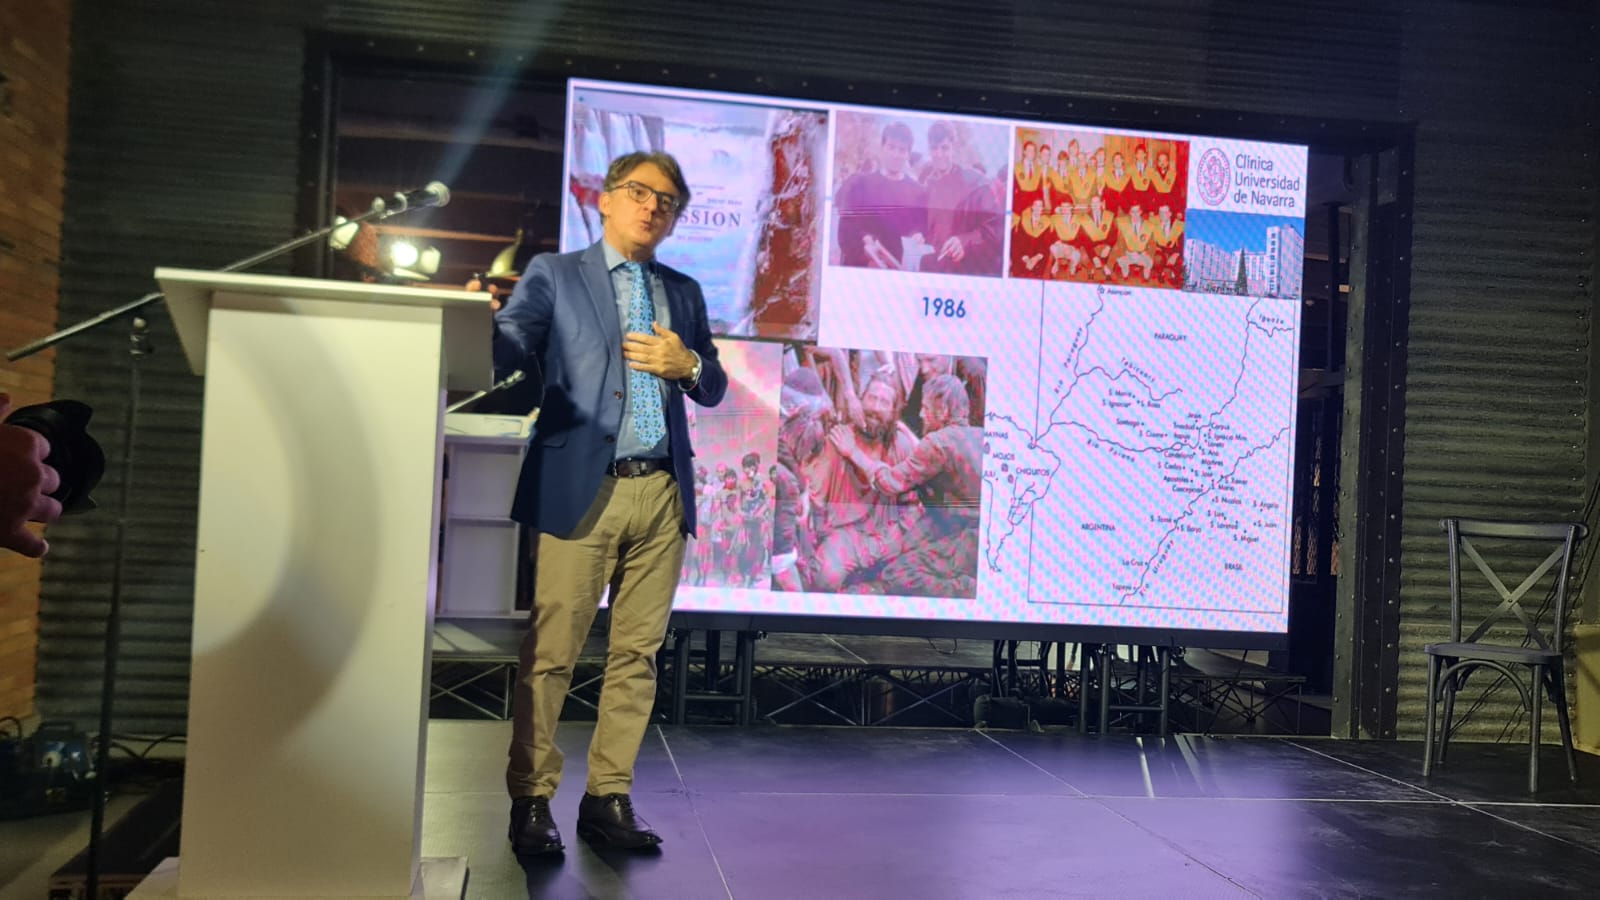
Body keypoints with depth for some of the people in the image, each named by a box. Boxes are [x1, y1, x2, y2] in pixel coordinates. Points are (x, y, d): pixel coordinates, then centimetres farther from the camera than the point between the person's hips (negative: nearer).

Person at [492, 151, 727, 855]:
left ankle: (608, 799, 17)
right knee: (550, 653, -2)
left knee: (637, 654, 7)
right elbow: (505, 348, -10)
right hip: (582, 489, -4)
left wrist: (687, 364, -3)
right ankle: (531, 801, 10)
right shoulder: (554, 275, 6)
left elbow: (714, 388, 18)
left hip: (661, 494, 4)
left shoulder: (684, 292, 18)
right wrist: (477, 324, -32)